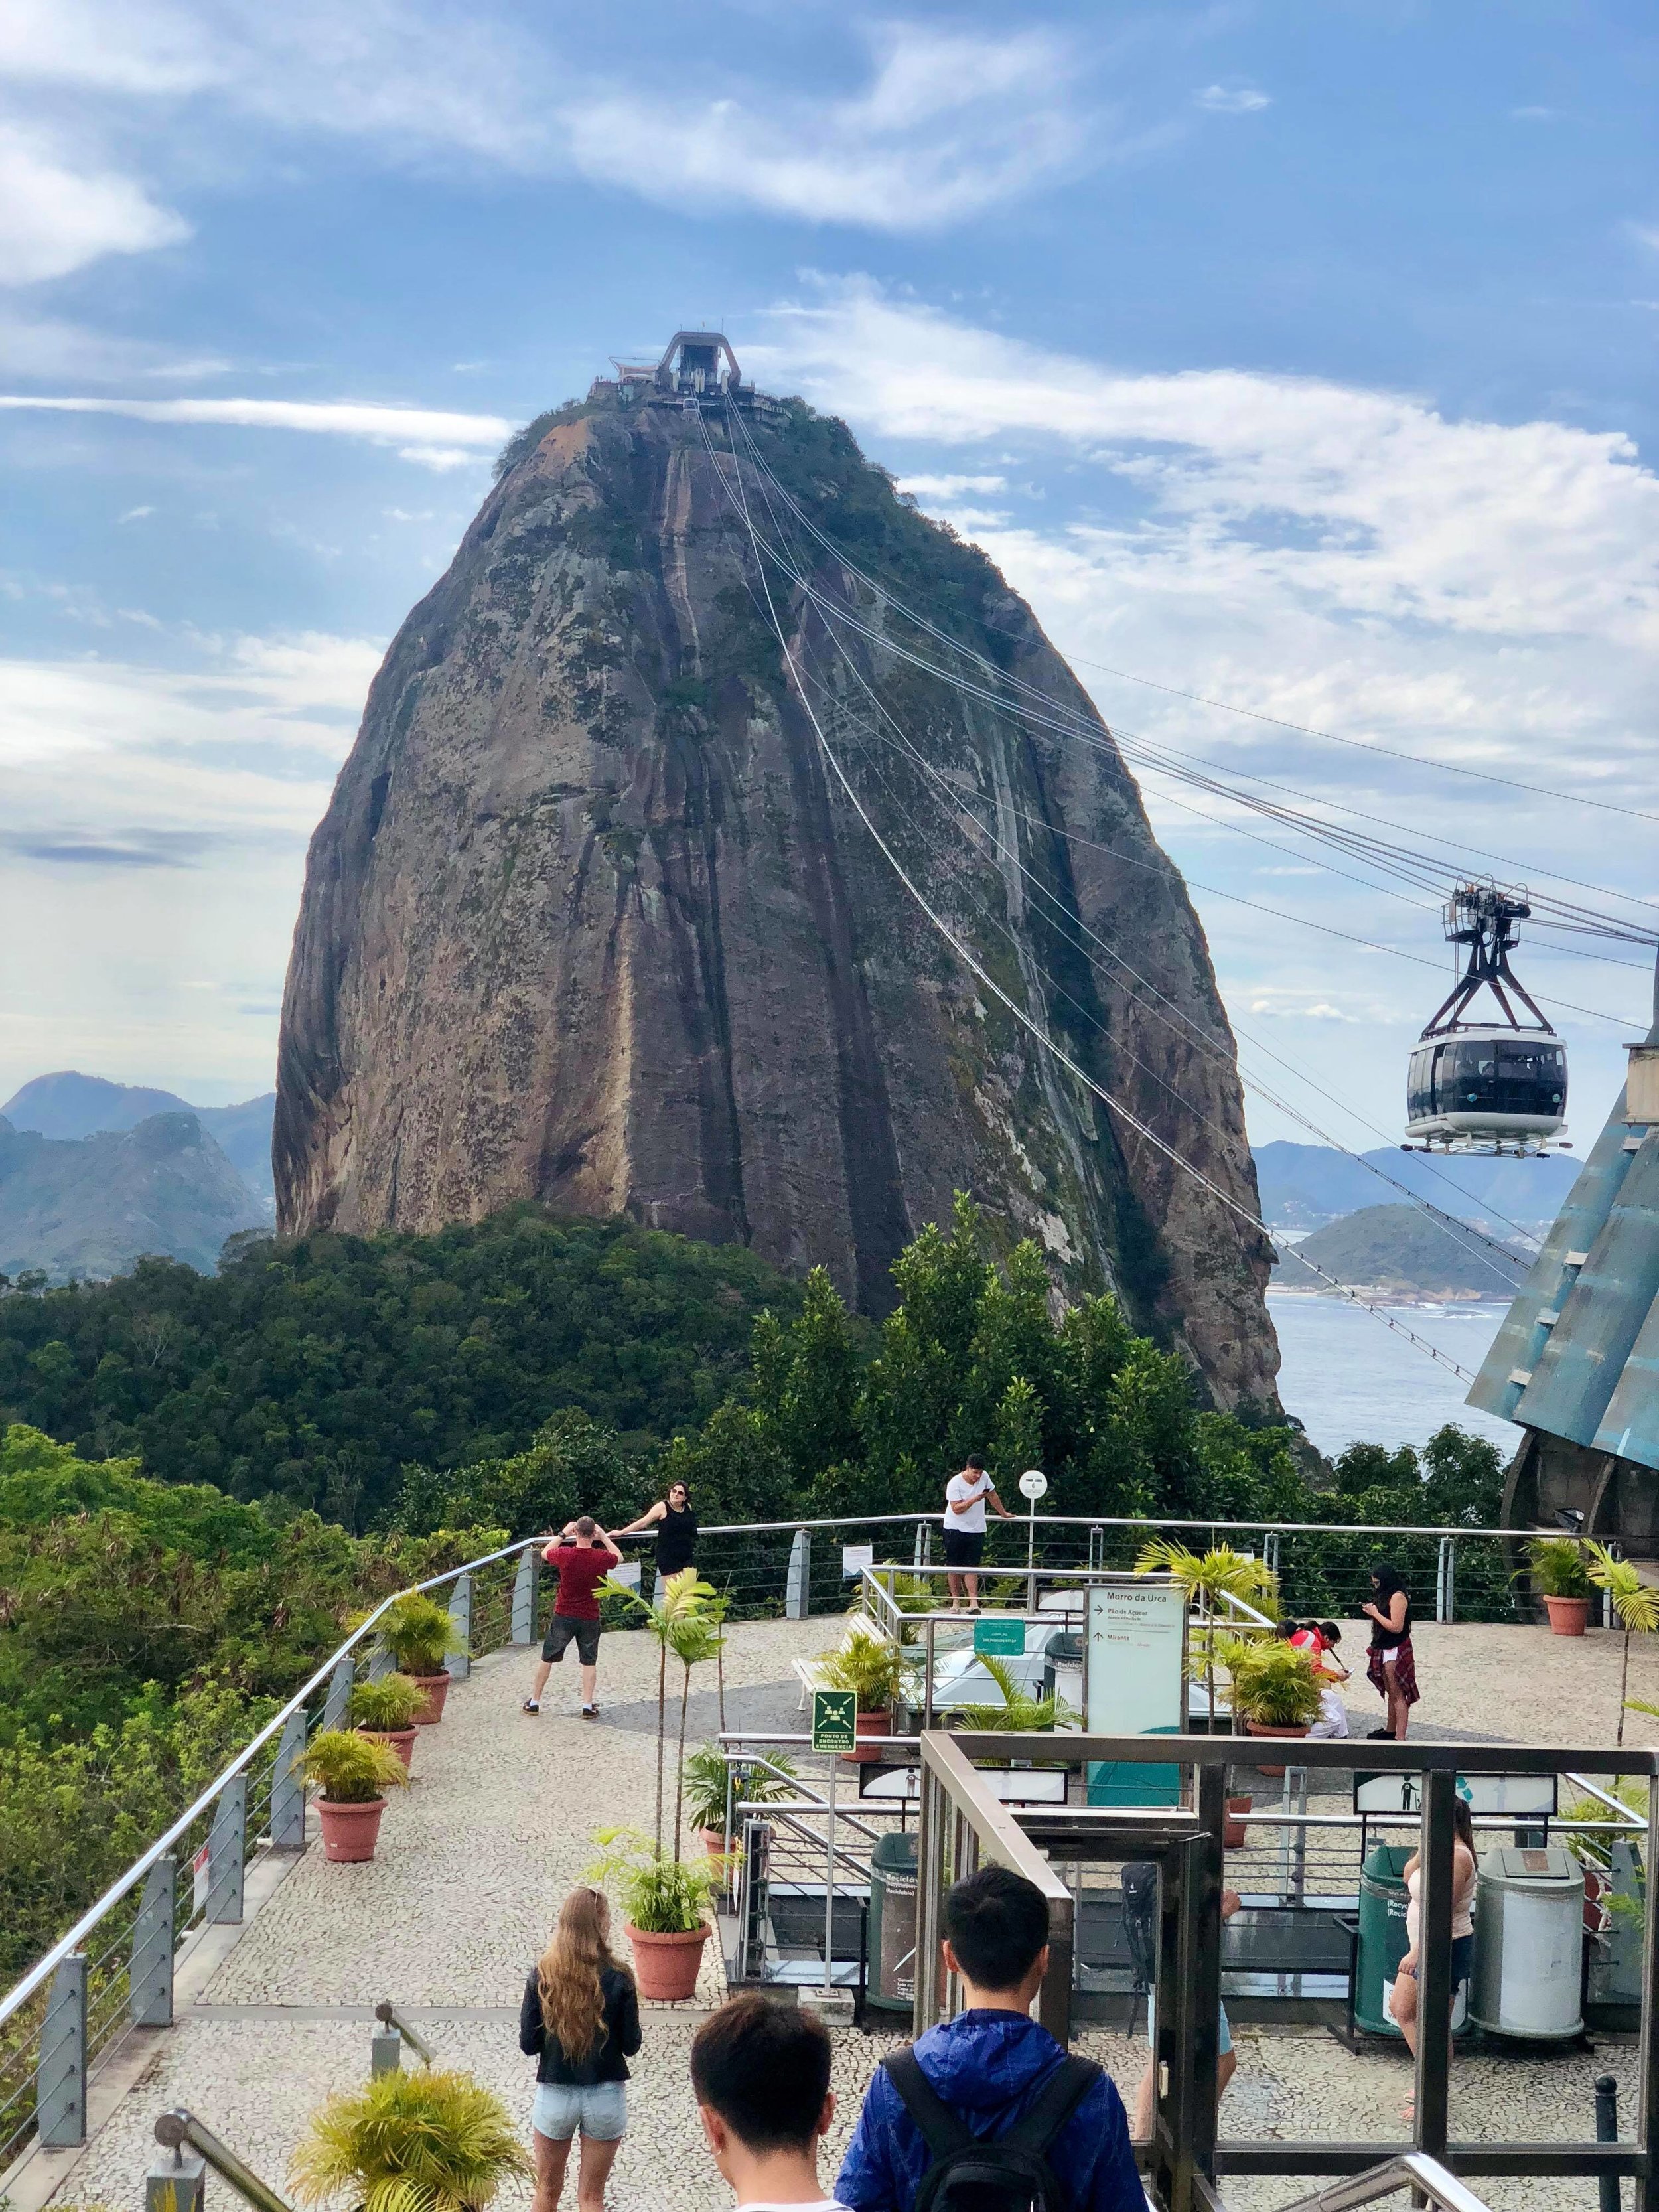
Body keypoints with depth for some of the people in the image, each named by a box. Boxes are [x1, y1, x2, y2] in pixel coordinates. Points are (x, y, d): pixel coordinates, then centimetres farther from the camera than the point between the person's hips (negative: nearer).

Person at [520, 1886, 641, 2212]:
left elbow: (528, 2045, -7)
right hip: (606, 2097, -1)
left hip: (555, 2095, 1)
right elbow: (631, 2045, -6)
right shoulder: (618, 1980, -14)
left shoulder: (542, 1975, -11)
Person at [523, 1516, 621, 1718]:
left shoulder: (564, 1555, -16)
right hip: (590, 1618, 0)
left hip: (563, 1616, 0)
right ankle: (588, 1706, 6)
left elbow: (545, 1554, 9)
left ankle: (534, 1702, 20)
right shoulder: (601, 1558, -14)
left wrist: (563, 1534, 14)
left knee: (547, 1658, 13)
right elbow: (618, 1557, 11)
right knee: (589, 1662, 11)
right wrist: (604, 1537, 12)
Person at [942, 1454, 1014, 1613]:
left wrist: (1004, 1513, 30)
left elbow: (993, 1495, 19)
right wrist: (974, 1500, -29)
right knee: (954, 1566, 3)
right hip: (955, 1529, -3)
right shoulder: (955, 1484, -14)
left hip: (976, 1530, 3)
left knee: (971, 1567, -4)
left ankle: (974, 1602, -11)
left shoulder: (984, 1477, 1)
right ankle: (956, 1601, 11)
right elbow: (957, 1509, -19)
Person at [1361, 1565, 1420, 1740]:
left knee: (1398, 1695, -9)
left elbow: (1396, 1627, -20)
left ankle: (1400, 1738, -9)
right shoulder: (1387, 1595, 15)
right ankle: (1390, 1730, 26)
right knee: (1391, 1693, 17)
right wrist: (1372, 1611, 8)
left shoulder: (1397, 1597, -14)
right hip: (1385, 1650, 10)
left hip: (1396, 1652, -10)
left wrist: (1376, 1613, -14)